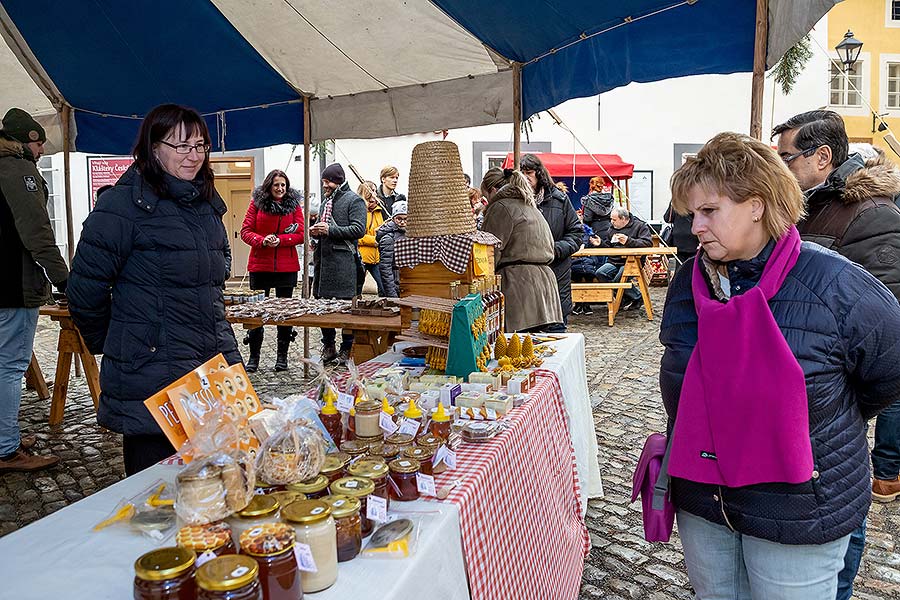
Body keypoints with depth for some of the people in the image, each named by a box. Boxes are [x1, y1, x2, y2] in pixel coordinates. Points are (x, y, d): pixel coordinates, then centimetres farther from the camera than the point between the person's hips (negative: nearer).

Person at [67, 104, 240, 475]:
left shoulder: (208, 205, 13)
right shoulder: (123, 204, -10)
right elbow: (86, 288, -7)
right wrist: (108, 345, 4)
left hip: (215, 363, 7)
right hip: (150, 372, -6)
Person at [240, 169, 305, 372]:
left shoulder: (294, 204, 4)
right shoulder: (257, 203, 3)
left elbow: (301, 235, -1)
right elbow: (245, 231, 0)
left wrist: (280, 240, -15)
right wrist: (262, 241, -18)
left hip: (287, 266, 1)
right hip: (260, 265, 0)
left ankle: (282, 356, 17)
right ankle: (253, 357, 14)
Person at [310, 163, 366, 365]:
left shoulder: (354, 201, -3)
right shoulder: (327, 202, 22)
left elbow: (359, 229, -14)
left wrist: (330, 230, -17)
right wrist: (316, 232, 8)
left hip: (344, 262, -8)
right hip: (324, 259, 8)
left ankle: (347, 350, 6)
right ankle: (328, 347, 20)